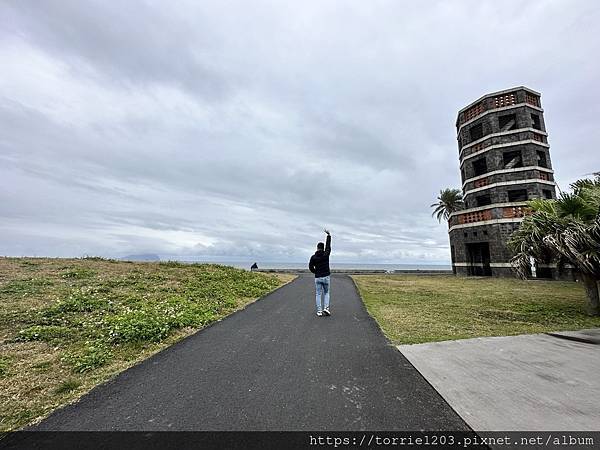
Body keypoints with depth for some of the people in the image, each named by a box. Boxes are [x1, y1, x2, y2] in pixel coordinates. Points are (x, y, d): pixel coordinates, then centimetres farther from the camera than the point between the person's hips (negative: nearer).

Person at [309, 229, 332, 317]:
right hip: (326, 277, 0)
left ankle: (319, 311, 8)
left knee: (318, 294, 8)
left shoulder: (313, 257, -5)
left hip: (317, 278, 0)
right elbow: (328, 245, 8)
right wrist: (329, 235, 18)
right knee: (326, 293, 16)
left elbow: (310, 267, -3)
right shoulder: (326, 254, -5)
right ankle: (326, 308, 2)